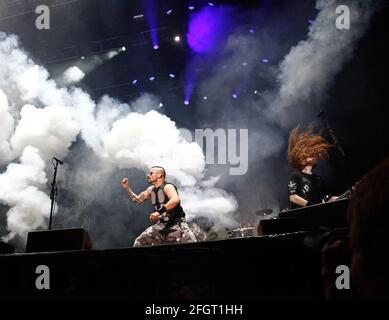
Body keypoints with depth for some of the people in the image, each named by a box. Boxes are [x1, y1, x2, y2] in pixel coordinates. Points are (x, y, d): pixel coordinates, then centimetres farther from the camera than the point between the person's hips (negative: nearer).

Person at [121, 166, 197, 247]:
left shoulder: (167, 187, -15)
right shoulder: (151, 190, 10)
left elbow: (175, 200, -35)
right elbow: (137, 199, 22)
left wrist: (159, 212, -39)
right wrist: (127, 188, 10)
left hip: (176, 223, -8)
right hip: (161, 224, 8)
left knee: (191, 242, -27)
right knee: (139, 242, 2)